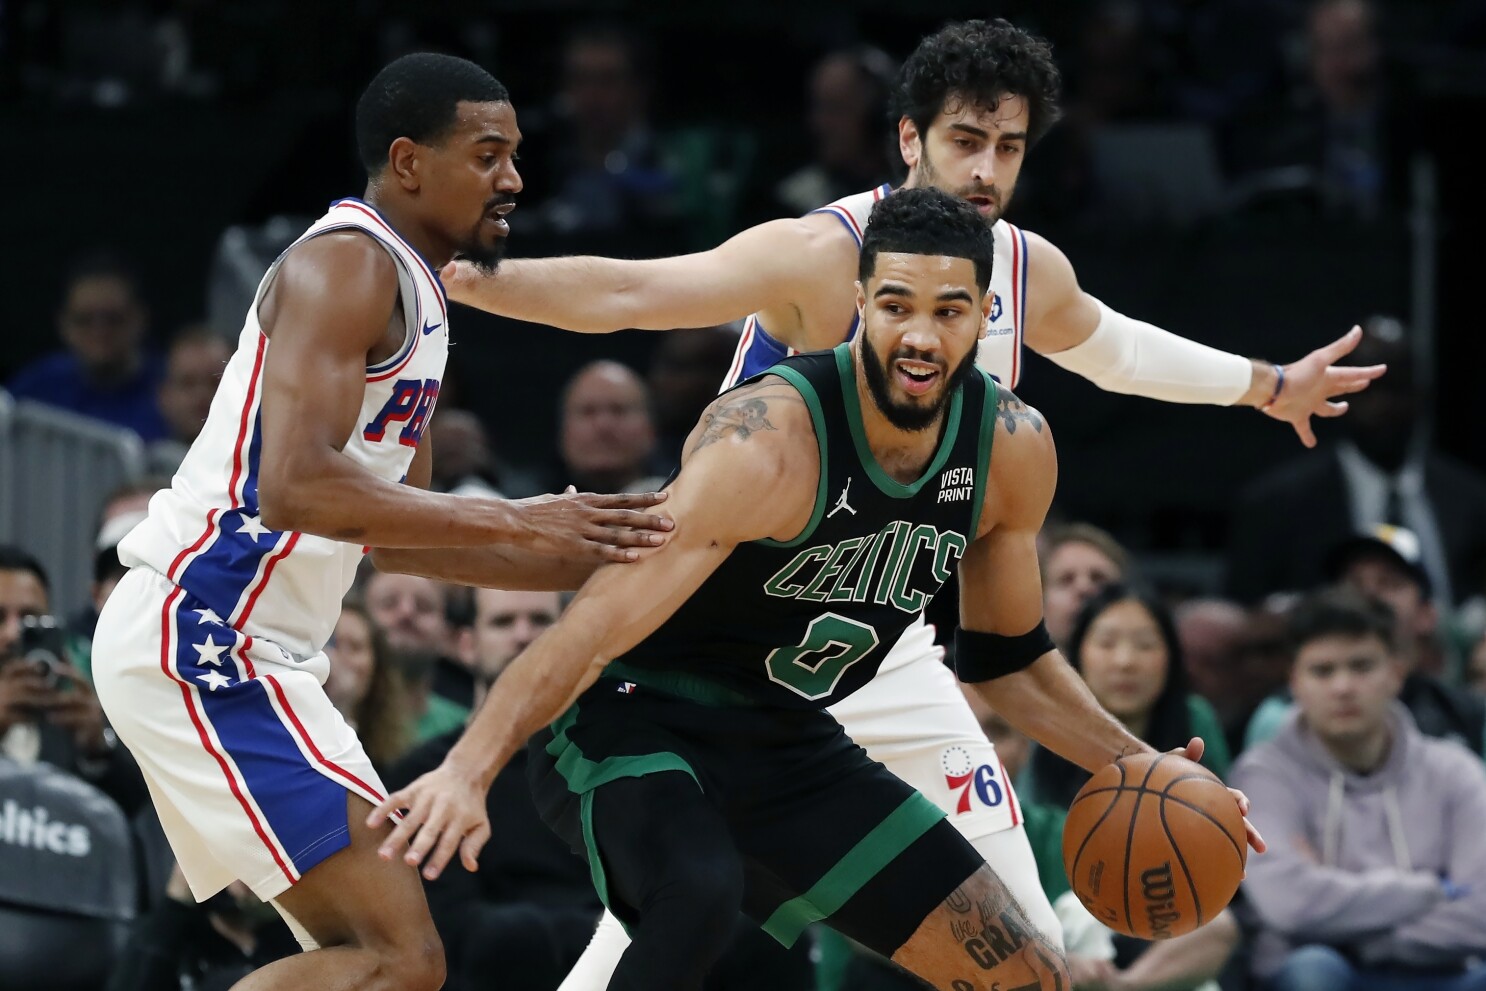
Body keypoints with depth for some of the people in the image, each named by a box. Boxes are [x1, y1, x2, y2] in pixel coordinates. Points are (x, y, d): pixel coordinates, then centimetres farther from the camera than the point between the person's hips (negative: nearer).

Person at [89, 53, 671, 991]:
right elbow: (296, 486, -27)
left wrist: (588, 565, 17)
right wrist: (513, 522, -26)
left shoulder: (414, 293, 18)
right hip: (200, 640, -11)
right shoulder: (347, 265, -14)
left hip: (247, 652, 11)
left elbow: (394, 531, 25)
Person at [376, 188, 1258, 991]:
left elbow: (1008, 658, 12)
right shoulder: (771, 438, -28)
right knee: (700, 893, -41)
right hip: (634, 725, -7)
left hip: (791, 749, 8)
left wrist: (1134, 767, 2)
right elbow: (602, 621, -35)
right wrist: (468, 771, -45)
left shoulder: (1013, 450, -6)